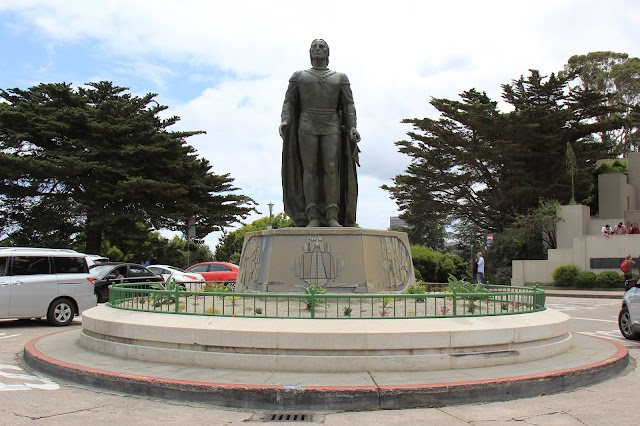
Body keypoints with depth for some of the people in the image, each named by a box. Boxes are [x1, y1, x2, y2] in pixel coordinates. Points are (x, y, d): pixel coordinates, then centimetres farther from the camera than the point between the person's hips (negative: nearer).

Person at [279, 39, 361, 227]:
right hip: (307, 127, 0)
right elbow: (289, 103, 7)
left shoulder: (340, 78, 16)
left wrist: (353, 127, -8)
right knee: (309, 169, -9)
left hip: (331, 128, 0)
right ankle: (313, 218, -12)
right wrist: (284, 121, -12)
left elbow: (349, 105, 8)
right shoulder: (298, 76, 15)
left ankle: (332, 217, -15)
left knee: (331, 168, -13)